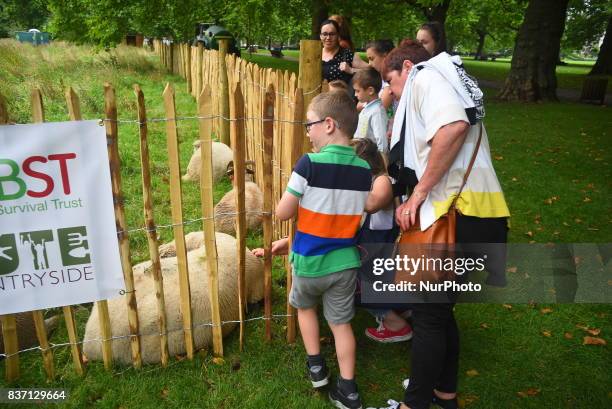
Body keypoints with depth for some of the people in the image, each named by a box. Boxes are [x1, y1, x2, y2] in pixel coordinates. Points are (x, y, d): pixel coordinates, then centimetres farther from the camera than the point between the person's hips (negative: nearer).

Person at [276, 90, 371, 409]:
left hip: (309, 261, -3)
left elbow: (282, 213, -13)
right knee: (341, 322, 16)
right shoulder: (364, 169, -4)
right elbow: (355, 213, 7)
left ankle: (316, 366, 33)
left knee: (305, 307, 26)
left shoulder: (309, 163, -20)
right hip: (345, 261, 3)